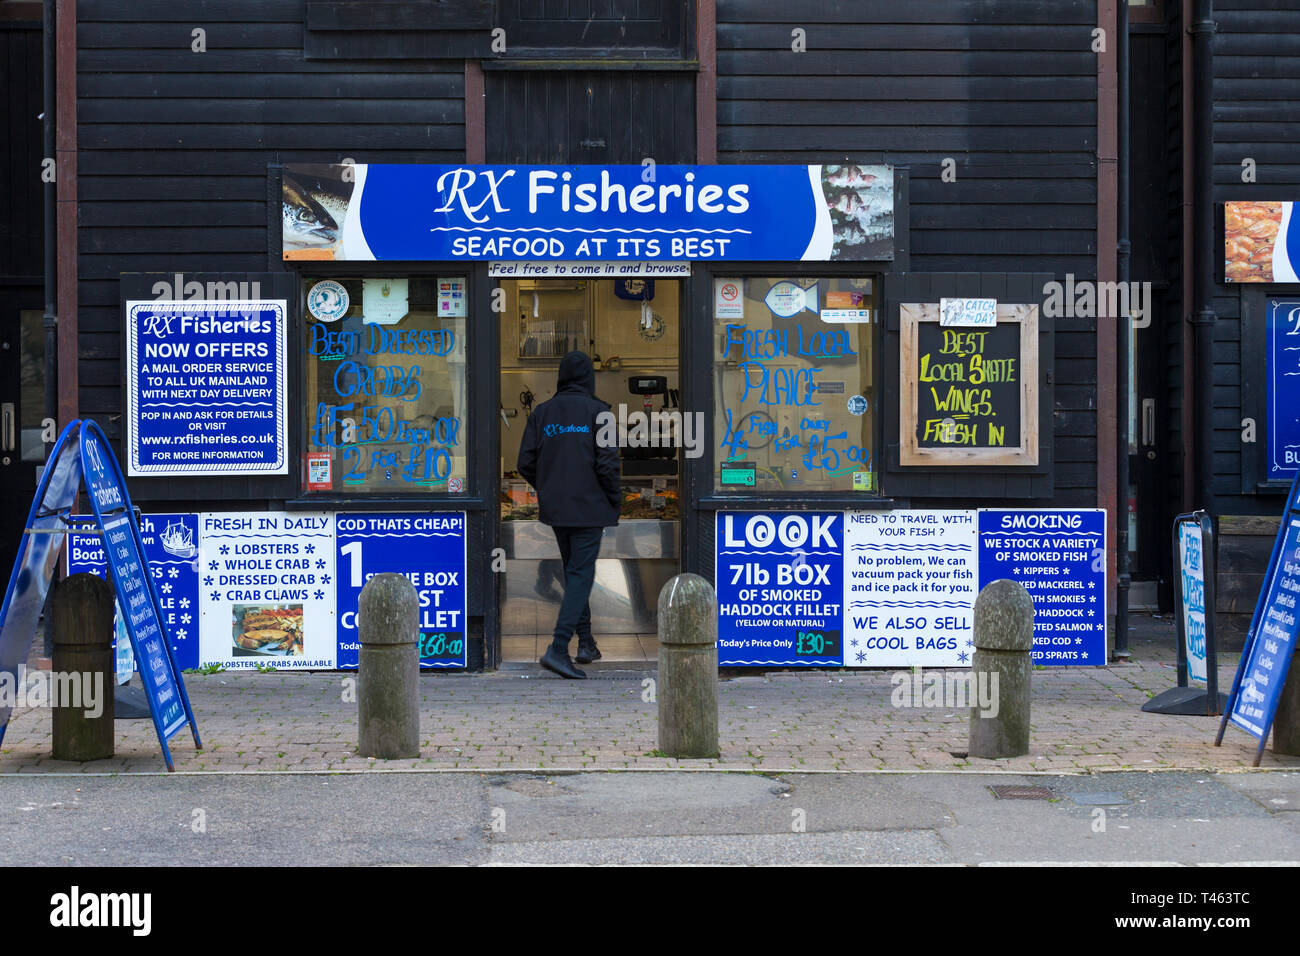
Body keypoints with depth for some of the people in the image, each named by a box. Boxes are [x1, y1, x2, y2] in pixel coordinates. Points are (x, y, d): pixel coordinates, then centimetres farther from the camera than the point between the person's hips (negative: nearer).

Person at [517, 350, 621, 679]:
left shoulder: (541, 412, 4)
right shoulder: (596, 411, -9)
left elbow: (526, 463, 3)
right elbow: (608, 463, -14)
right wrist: (615, 503, 0)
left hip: (554, 507, 5)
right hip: (589, 507, -5)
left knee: (574, 571, 19)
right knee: (581, 574, -4)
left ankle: (585, 641, 25)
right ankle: (558, 648, -16)